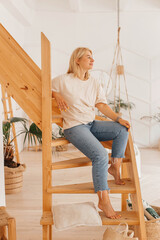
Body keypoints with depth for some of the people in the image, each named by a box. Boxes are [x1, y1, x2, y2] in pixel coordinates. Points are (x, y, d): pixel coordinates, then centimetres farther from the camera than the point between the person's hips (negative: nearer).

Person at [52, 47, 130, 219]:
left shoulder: (94, 83, 13)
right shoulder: (63, 80, -3)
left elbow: (102, 105, 5)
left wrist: (118, 118, -9)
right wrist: (57, 95, -11)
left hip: (92, 124, 7)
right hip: (74, 127, -6)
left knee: (122, 129, -14)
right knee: (100, 155, -27)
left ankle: (115, 167, -2)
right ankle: (103, 201, -19)